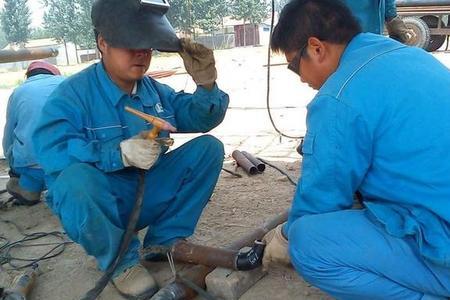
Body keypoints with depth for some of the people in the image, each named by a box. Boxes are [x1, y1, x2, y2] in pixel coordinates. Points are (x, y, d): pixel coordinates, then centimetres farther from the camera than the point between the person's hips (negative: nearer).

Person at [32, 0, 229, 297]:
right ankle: (120, 260, -9)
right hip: (101, 203, -5)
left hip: (151, 195, 5)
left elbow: (203, 119, 7)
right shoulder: (73, 93, -14)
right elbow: (50, 149, -28)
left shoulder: (155, 90, 5)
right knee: (76, 178, -39)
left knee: (208, 148, -9)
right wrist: (119, 153, -38)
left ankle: (165, 242, 1)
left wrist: (206, 86, -14)